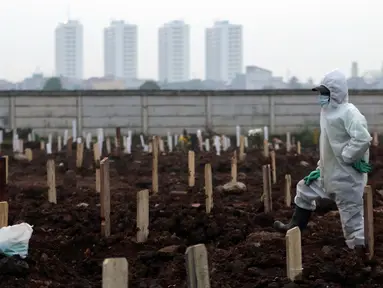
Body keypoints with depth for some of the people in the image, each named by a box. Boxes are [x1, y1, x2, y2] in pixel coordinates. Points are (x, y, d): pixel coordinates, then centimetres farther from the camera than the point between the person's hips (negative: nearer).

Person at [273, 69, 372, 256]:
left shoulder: (349, 113, -20)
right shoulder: (329, 112, 11)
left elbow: (363, 139, -32)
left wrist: (346, 157, -21)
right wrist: (321, 167, 16)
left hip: (346, 176, -10)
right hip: (329, 173, 10)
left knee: (351, 216, -4)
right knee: (305, 188, 24)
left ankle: (360, 255, 4)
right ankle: (295, 227, 40)